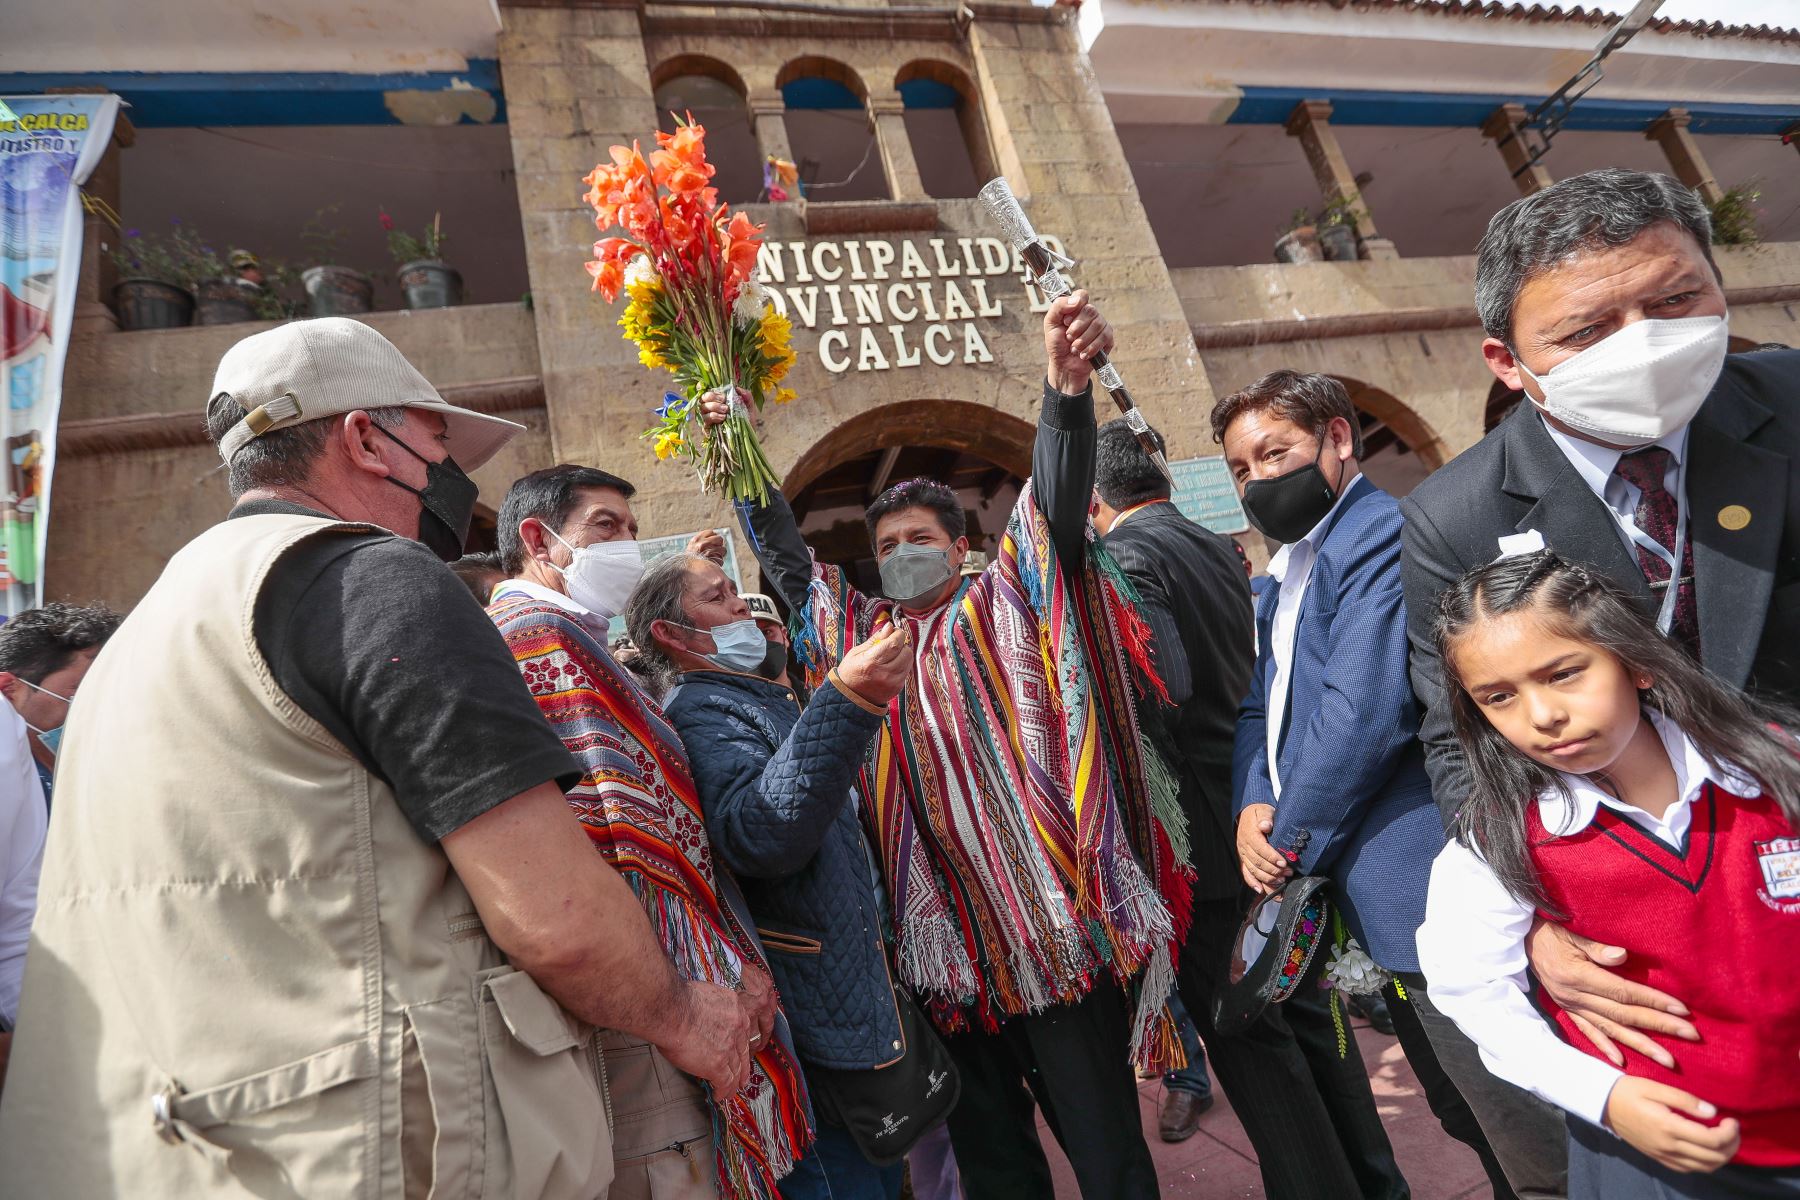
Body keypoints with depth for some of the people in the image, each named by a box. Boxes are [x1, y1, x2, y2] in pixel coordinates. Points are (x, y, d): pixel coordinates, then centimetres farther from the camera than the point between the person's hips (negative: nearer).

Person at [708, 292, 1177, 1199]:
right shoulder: (860, 632, 13)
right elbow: (783, 553, 21)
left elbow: (1059, 505, -15)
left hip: (1050, 923, -4)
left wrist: (1066, 384, -30)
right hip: (943, 940, 5)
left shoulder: (1002, 606, 0)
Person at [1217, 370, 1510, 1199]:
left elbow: (1363, 713, -23)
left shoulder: (1381, 533, -14)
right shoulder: (1283, 576, 15)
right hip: (1312, 875, 9)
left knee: (1476, 1106, 4)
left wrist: (1291, 839, -14)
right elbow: (1260, 705, 14)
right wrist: (1252, 806, -3)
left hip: (1391, 874, -9)